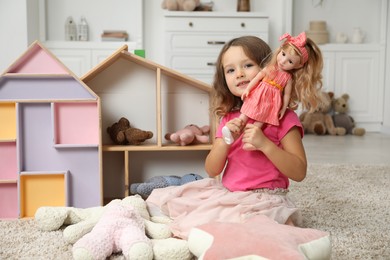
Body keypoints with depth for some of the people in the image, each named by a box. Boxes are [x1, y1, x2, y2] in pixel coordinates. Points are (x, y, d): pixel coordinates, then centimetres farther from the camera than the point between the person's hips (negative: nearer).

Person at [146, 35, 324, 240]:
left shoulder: (283, 117, -6)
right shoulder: (229, 118, 10)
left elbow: (299, 173, -12)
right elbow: (212, 171, 5)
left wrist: (264, 143, -24)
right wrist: (225, 140, -14)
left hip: (263, 198, -7)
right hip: (227, 193, 7)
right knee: (159, 201, 2)